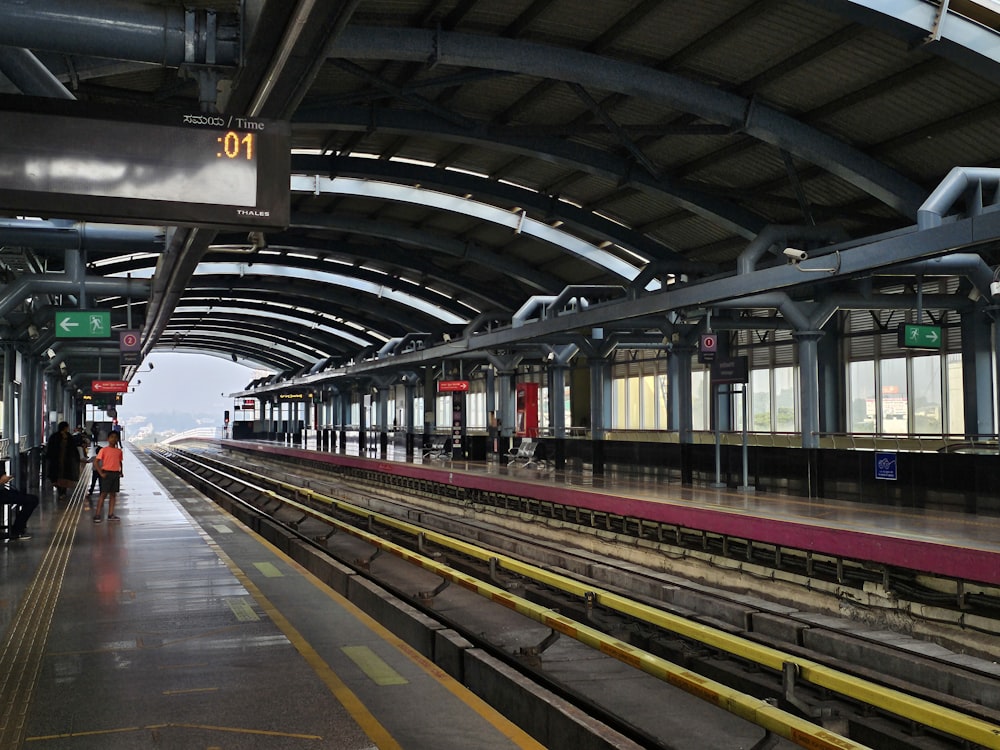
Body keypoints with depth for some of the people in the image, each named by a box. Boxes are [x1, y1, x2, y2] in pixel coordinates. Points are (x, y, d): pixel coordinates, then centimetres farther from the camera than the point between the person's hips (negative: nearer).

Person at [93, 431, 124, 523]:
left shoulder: (119, 451, 10)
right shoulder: (104, 450, -4)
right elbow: (96, 462, -6)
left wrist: (120, 472, 6)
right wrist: (101, 473, -11)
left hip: (116, 474, 5)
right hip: (107, 473, -5)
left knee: (113, 494, 7)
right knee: (104, 494, -7)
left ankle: (110, 515, 11)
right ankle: (97, 515, -4)